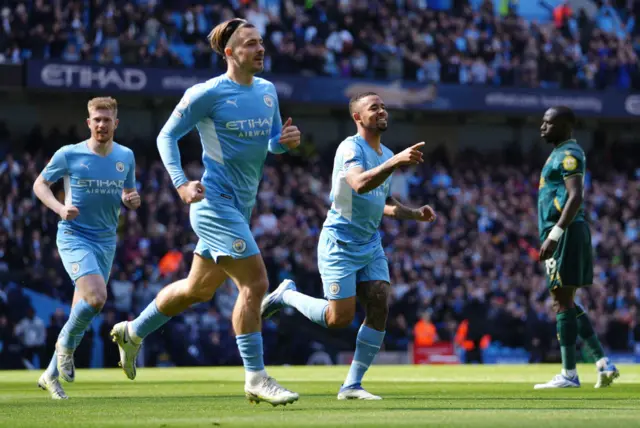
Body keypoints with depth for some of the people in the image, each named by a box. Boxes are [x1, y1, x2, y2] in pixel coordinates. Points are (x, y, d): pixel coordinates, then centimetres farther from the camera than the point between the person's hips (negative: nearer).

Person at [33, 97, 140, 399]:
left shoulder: (125, 156, 6)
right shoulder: (69, 155, -6)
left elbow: (128, 196, 17)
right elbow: (40, 184, 4)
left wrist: (132, 200, -8)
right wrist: (60, 208, -14)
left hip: (106, 240, 5)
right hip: (74, 236, -5)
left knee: (83, 308, 7)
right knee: (96, 297, -26)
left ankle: (51, 374, 21)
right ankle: (66, 345, 2)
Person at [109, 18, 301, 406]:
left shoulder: (268, 91, 10)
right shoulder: (207, 93, -10)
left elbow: (272, 143, 20)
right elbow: (167, 135, -4)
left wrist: (287, 141, -4)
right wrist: (181, 184, -16)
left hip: (241, 206, 8)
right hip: (215, 201, -8)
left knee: (199, 289, 18)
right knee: (255, 282, -16)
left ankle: (132, 332, 39)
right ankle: (256, 379, -10)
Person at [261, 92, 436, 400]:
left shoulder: (386, 155, 14)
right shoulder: (351, 148, -14)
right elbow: (360, 184, -34)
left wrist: (414, 214, 9)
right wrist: (396, 161, -45)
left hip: (371, 244, 8)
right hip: (340, 243, -8)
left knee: (379, 308, -7)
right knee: (339, 318, -10)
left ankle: (352, 385, 0)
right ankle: (287, 295, 17)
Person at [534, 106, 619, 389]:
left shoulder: (569, 154, -11)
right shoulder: (563, 154, 20)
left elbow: (576, 197, -22)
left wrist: (554, 235, -26)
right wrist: (552, 236, 24)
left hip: (565, 233, -11)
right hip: (563, 234, 11)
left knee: (563, 301, -8)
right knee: (566, 302, 13)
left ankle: (569, 374, -6)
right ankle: (604, 364, 11)